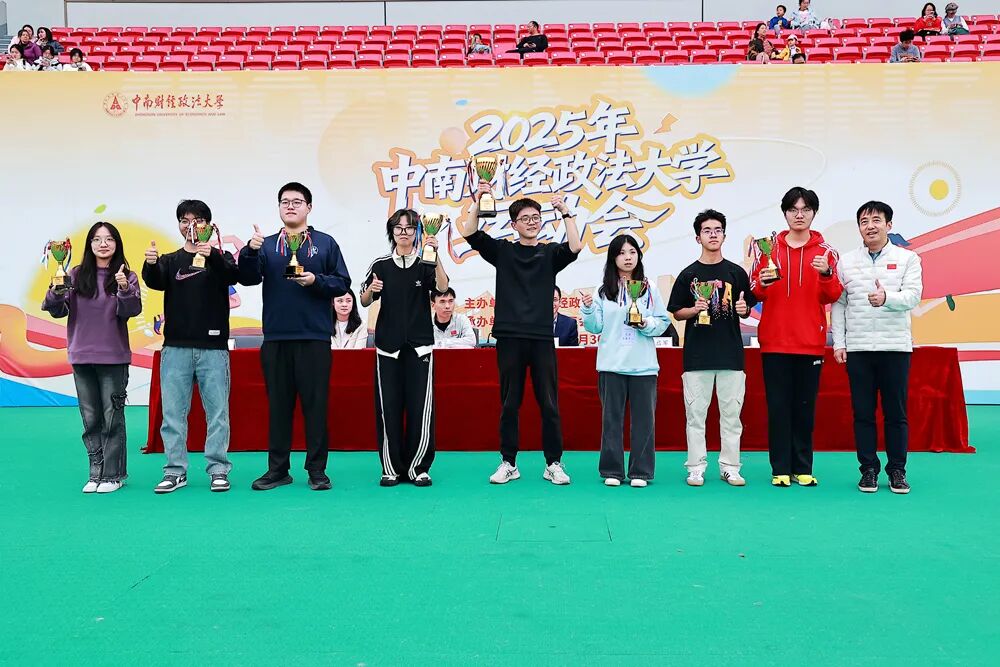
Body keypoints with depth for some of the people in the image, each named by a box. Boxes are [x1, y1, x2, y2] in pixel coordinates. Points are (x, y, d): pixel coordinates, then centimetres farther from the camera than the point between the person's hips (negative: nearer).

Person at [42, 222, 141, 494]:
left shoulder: (127, 276, 0)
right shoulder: (77, 275, 7)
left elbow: (132, 310, -11)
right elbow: (58, 311, 3)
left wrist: (124, 290, -29)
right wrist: (57, 293, -17)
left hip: (114, 357, -3)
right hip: (82, 357, 3)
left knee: (113, 417, 1)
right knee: (90, 418, 9)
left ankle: (113, 474, 9)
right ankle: (96, 473, 17)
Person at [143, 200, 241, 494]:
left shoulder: (220, 257, 9)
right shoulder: (170, 260, 14)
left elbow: (233, 276, -13)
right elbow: (155, 282, -6)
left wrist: (213, 256, -31)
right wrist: (150, 264, -28)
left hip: (213, 347, -2)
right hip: (176, 347, 2)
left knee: (217, 411, 0)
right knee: (173, 411, 2)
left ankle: (218, 471, 7)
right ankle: (175, 471, 10)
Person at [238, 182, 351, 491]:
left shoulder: (325, 243, 7)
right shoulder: (267, 245, 11)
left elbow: (342, 283, 3)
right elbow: (248, 278, -1)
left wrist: (316, 280, -13)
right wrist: (250, 251, -18)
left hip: (315, 337, -2)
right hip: (275, 338, 2)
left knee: (315, 404, 1)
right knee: (278, 404, 7)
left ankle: (317, 470, 8)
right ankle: (277, 469, 16)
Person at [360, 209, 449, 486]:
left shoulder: (425, 265, 3)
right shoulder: (381, 265, 7)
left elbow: (442, 287, -16)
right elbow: (364, 302, 8)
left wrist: (436, 255, -29)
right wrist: (370, 290, -14)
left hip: (420, 346, -1)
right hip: (388, 346, 1)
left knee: (420, 408, -2)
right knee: (388, 408, 2)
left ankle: (418, 467, 8)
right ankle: (392, 468, 11)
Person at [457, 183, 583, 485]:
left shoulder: (549, 253, 10)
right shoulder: (502, 251, 10)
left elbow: (575, 247, -9)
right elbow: (470, 233, -1)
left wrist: (565, 212, -9)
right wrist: (478, 200, -8)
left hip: (541, 338, 0)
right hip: (509, 336, 0)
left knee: (549, 404, 2)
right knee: (509, 404, 5)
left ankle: (554, 463, 11)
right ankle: (508, 463, 14)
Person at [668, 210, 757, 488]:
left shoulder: (737, 273, 8)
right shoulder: (688, 275, 5)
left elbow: (746, 309, 13)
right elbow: (676, 312, 7)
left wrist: (744, 309, -9)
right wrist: (695, 309, -11)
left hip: (731, 353, 1)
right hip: (697, 355, -1)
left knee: (731, 413, 4)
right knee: (696, 413, 2)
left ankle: (730, 467, 13)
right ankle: (696, 467, 10)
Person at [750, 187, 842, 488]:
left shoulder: (825, 250, 6)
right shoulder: (770, 248, 7)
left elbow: (833, 296, 0)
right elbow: (754, 292, 6)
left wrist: (826, 274, -19)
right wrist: (762, 284, -16)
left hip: (810, 342, 0)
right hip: (775, 341, 0)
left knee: (805, 407, 5)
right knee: (778, 407, 0)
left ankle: (803, 468, 13)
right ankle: (780, 469, 6)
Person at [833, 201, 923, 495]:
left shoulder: (907, 259, 5)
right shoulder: (846, 261, 8)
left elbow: (913, 295, -9)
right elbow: (838, 304, 6)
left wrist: (886, 298, -30)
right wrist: (838, 343, -1)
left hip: (895, 347, -1)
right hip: (857, 348, 1)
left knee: (896, 413, 4)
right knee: (863, 413, 4)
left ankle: (897, 470, 14)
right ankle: (869, 469, 14)